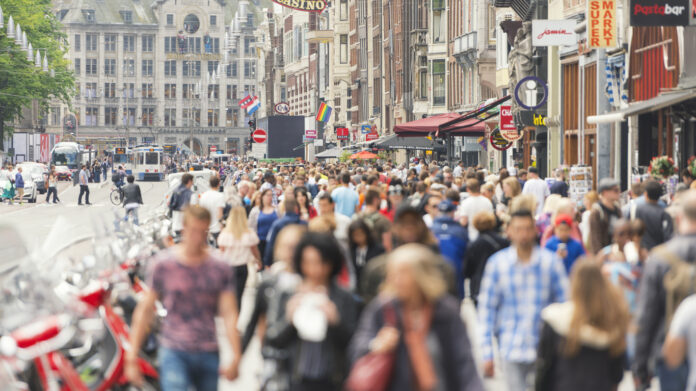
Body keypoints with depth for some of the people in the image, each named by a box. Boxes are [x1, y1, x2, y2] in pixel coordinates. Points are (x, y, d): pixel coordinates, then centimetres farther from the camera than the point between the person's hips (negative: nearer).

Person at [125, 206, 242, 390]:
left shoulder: (220, 267, 2)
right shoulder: (164, 263, -2)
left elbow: (229, 313, -1)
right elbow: (145, 309, 1)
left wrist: (235, 357, -10)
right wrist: (132, 356, -1)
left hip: (208, 353, 3)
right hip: (174, 352, -3)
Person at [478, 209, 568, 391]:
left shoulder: (551, 261, -2)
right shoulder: (497, 263, -2)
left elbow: (565, 302, 5)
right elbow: (486, 308, 2)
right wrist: (487, 354, 0)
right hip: (512, 347, 0)